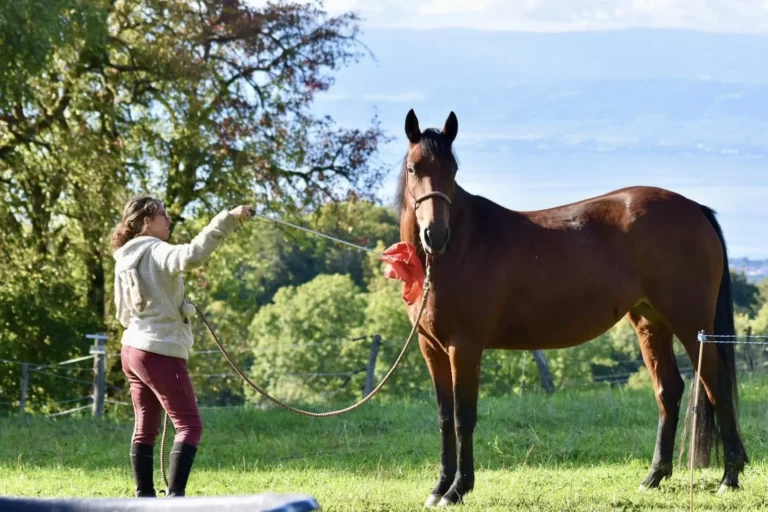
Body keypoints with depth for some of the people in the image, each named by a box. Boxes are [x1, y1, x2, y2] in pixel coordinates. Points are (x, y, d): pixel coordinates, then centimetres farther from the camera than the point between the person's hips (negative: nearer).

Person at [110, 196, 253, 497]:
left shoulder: (125, 259, 12)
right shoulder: (157, 252, -14)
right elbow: (192, 255, -36)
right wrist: (226, 221, -37)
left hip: (133, 349, 9)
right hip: (161, 351, -9)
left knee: (146, 427, 14)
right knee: (189, 425, -8)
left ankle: (144, 497, 16)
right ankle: (175, 497, -19)